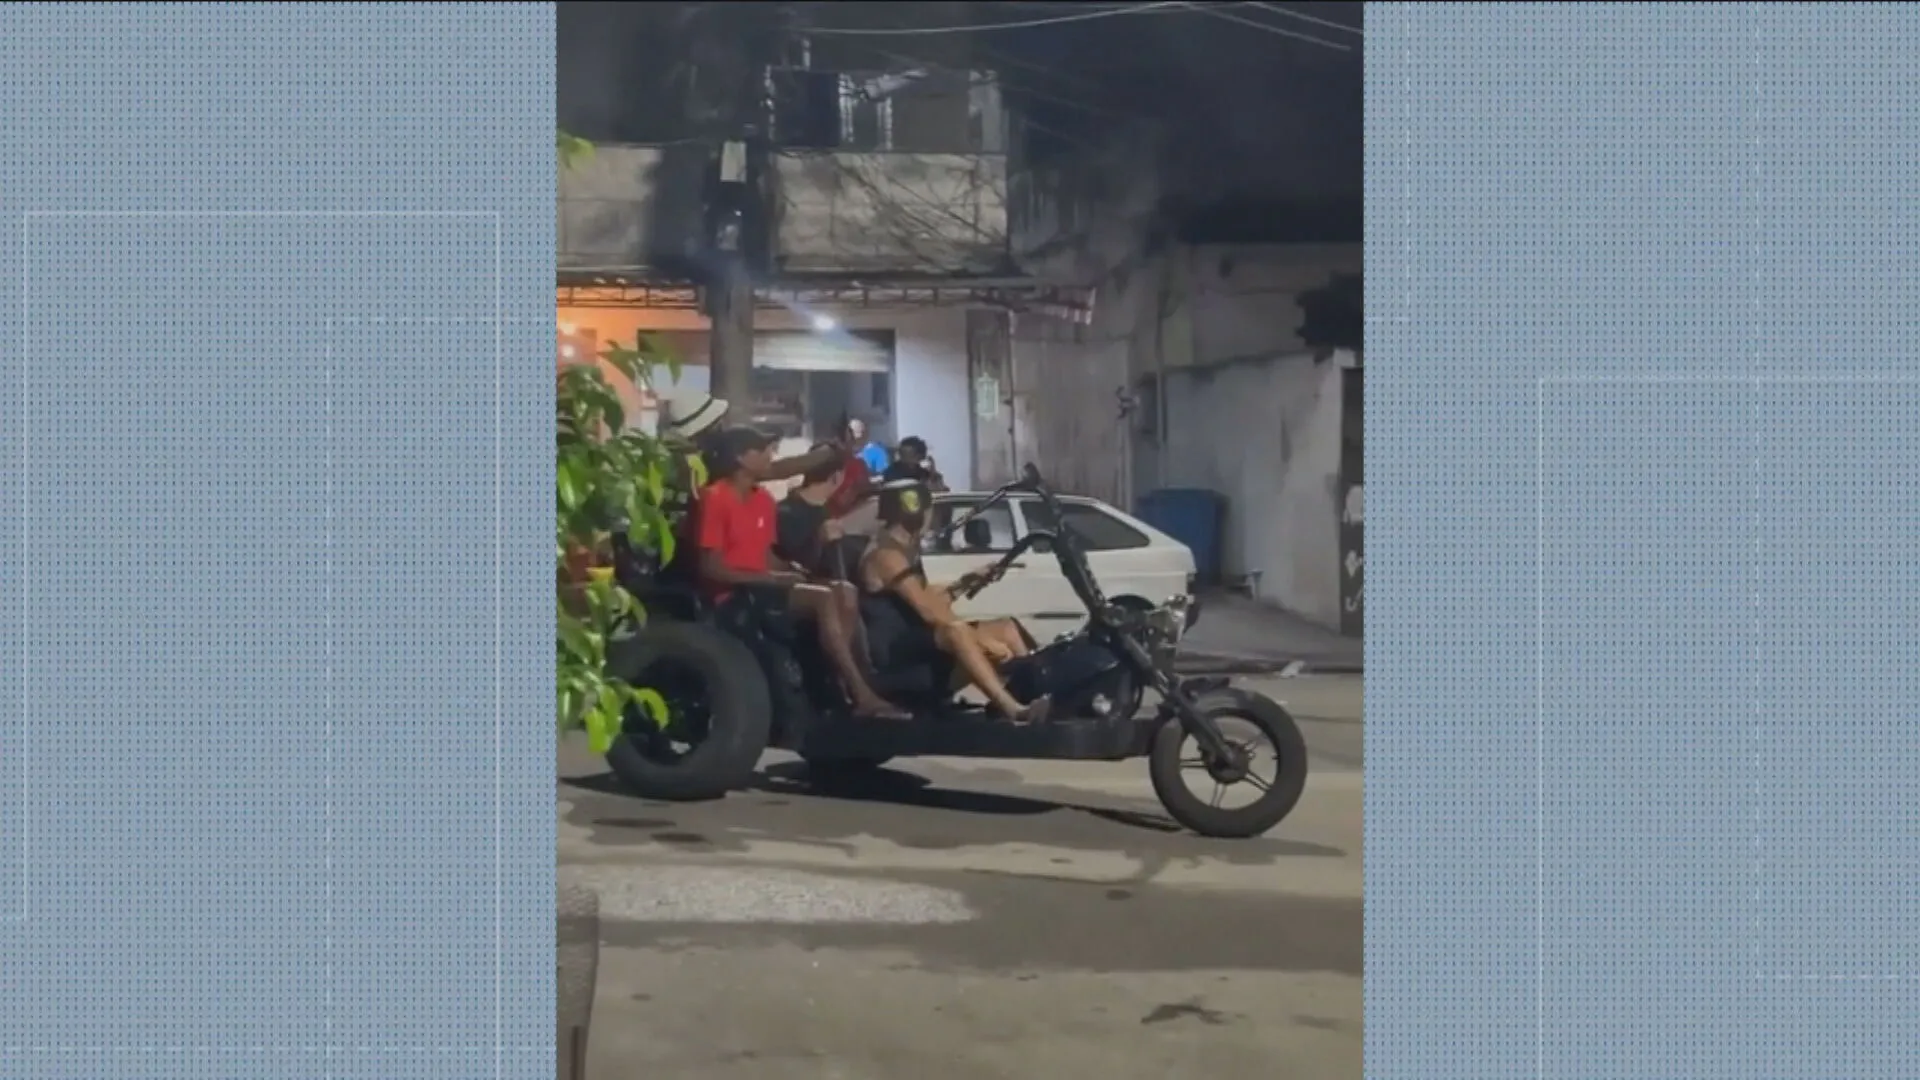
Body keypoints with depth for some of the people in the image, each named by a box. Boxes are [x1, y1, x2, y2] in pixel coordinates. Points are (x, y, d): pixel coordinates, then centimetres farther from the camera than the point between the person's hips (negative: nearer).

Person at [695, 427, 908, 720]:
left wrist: (793, 573, -6)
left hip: (760, 588, 9)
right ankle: (861, 694, -22)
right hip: (731, 596, -9)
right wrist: (773, 579, -18)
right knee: (824, 600, -23)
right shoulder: (715, 498, -13)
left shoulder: (763, 499, 12)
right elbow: (711, 568, -17)